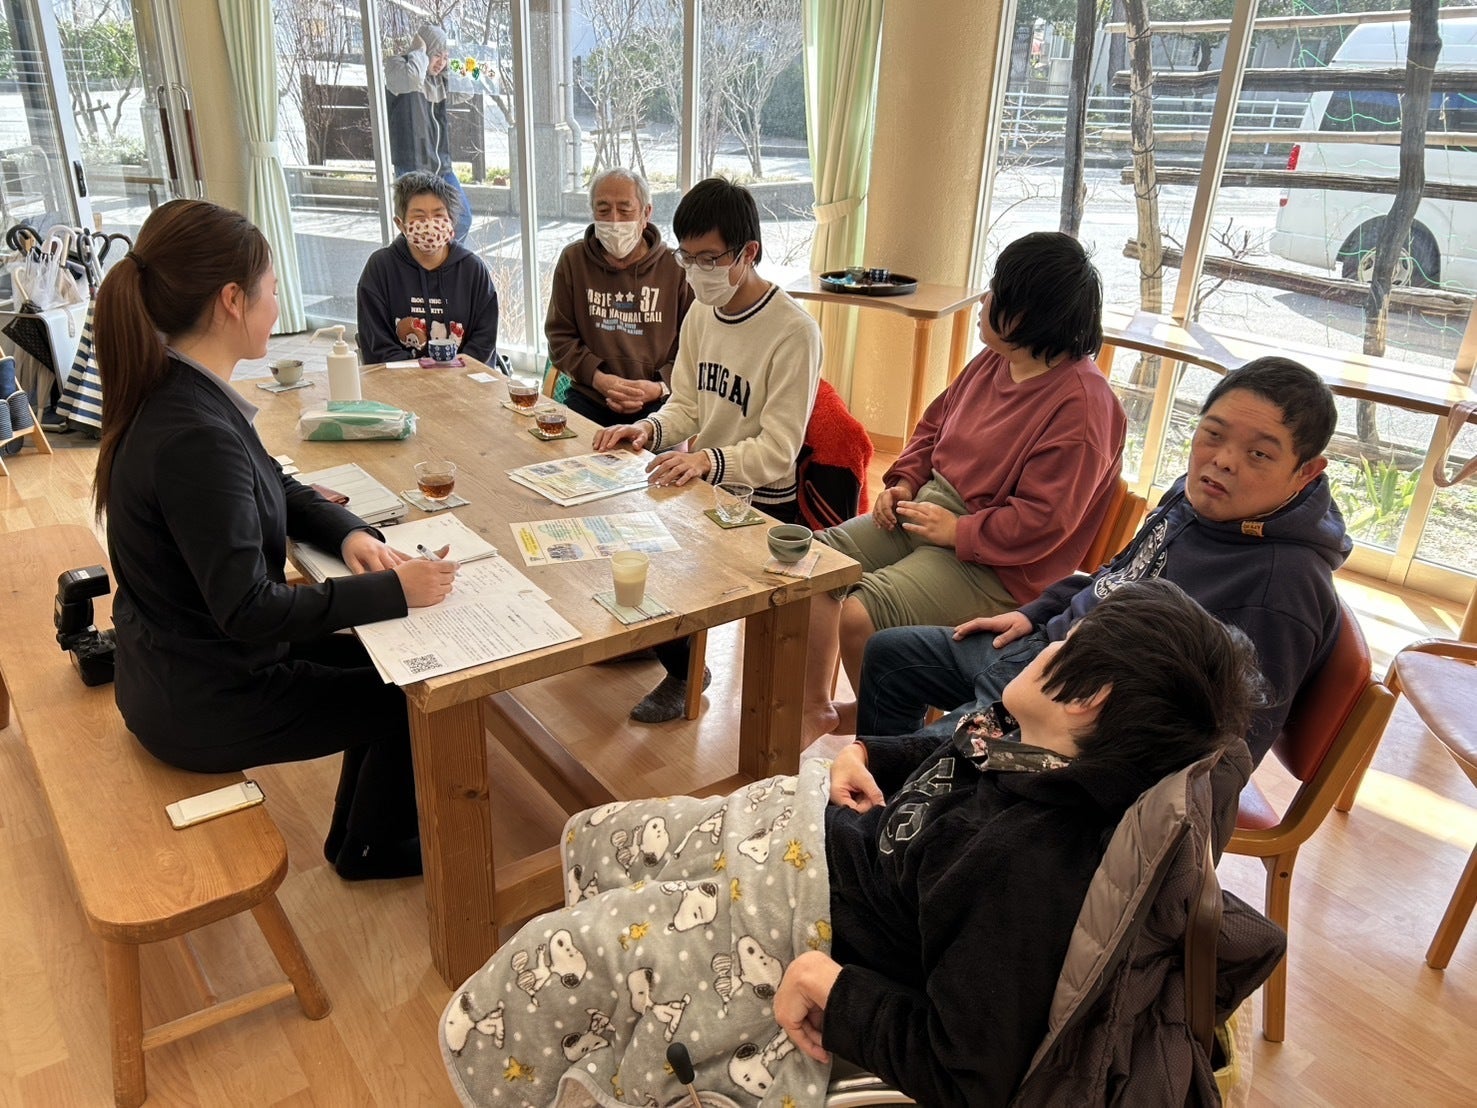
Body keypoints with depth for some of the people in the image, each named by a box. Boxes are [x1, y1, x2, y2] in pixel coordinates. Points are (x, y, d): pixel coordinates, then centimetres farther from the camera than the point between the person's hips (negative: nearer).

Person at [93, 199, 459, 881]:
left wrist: (348, 533, -6)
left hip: (182, 662, 9)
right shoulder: (196, 435, -32)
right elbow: (249, 609, -31)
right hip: (204, 701, -9)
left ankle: (358, 832, 37)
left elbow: (273, 486, 11)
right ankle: (371, 848, 33)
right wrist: (394, 588, -25)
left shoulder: (176, 390, -1)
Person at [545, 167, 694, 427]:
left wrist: (660, 387, -14)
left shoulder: (677, 267, 2)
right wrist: (599, 378, -9)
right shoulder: (573, 260, 9)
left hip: (657, 404, -2)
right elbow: (560, 336, 9)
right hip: (589, 399, 2)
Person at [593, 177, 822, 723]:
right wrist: (649, 428, -12)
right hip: (702, 482, 7)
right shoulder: (701, 314, 5)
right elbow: (685, 405, 10)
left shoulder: (793, 333, -19)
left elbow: (778, 451, -22)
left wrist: (709, 460, -38)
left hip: (760, 502, -7)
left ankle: (684, 670, 8)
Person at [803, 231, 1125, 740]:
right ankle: (816, 709, 9)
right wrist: (904, 482, 5)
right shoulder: (994, 362, 6)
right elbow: (934, 425, 20)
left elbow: (1040, 521, -23)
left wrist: (957, 530, -17)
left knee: (858, 617, -25)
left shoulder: (1082, 406, -21)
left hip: (994, 564, -9)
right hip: (924, 509, 9)